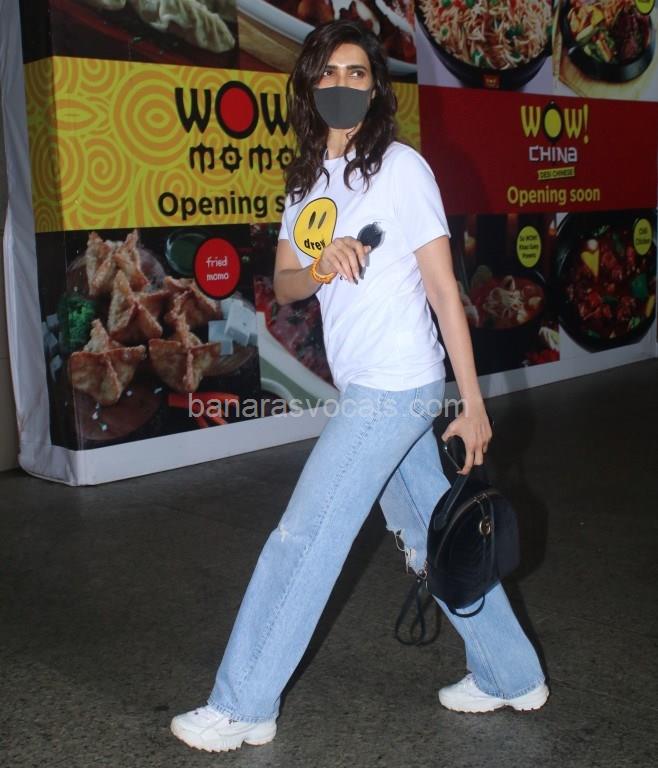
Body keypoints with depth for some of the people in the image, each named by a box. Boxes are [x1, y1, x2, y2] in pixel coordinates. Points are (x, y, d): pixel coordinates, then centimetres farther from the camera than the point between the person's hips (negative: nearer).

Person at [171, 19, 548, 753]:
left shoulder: (400, 166, -9)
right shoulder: (307, 178, 11)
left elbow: (444, 289, -10)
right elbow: (282, 285, 8)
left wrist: (473, 403, -10)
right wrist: (323, 266, -16)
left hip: (394, 389, -7)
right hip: (365, 390, 7)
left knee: (302, 541, -2)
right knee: (431, 539, 15)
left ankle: (241, 707, 13)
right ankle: (511, 677, 31)